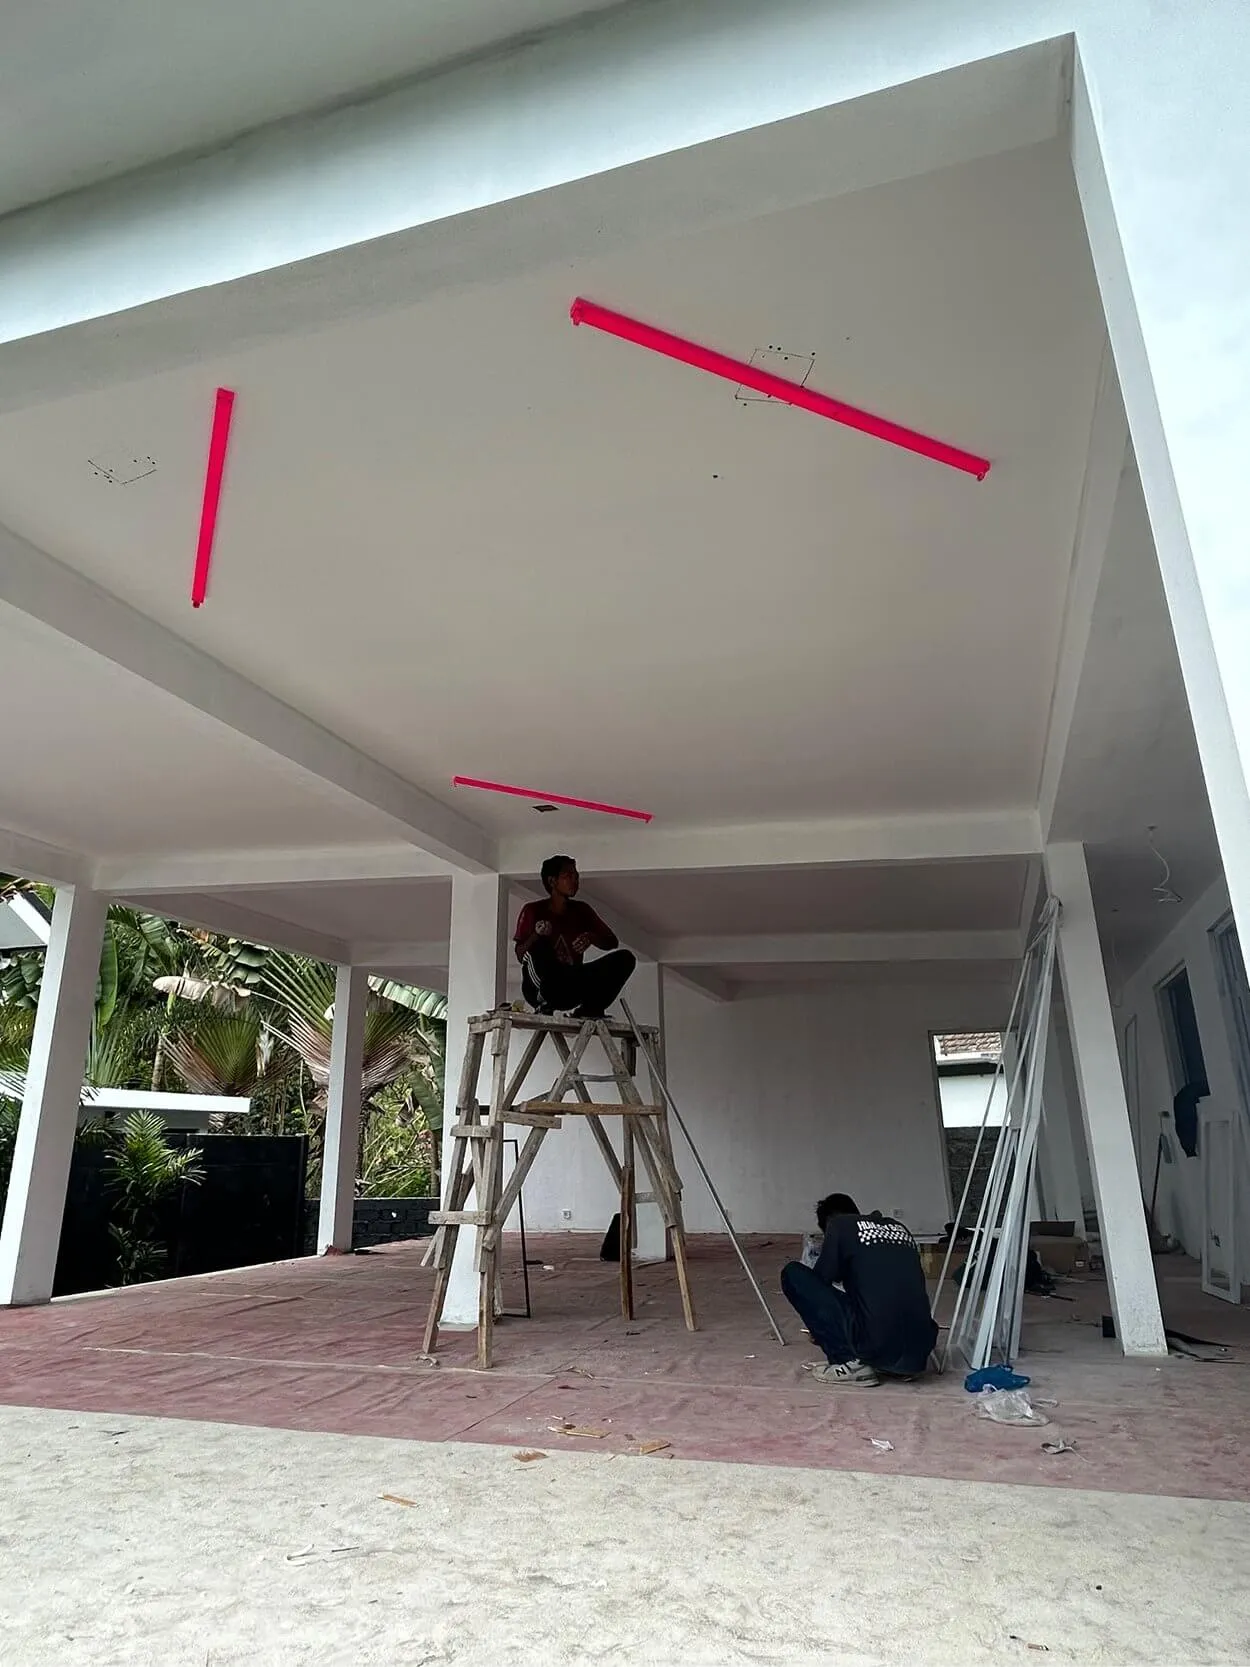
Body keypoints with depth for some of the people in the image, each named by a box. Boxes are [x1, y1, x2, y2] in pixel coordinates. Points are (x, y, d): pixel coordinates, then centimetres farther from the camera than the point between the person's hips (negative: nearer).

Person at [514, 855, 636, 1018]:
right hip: (540, 988, -4)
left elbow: (613, 942, 5)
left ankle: (589, 1009, -13)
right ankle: (544, 1002, -19)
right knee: (539, 946, -34)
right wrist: (536, 936, -32)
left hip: (572, 987, 4)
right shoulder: (533, 911, -4)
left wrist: (591, 938, -17)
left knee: (624, 958, -12)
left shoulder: (581, 910, 8)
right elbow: (520, 955, -11)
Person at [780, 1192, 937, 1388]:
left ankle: (850, 1364, 2)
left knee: (793, 1274, 5)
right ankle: (900, 1365, 14)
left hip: (874, 1345, -6)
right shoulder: (899, 1228, 20)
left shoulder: (839, 1225, 5)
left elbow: (822, 1279, 11)